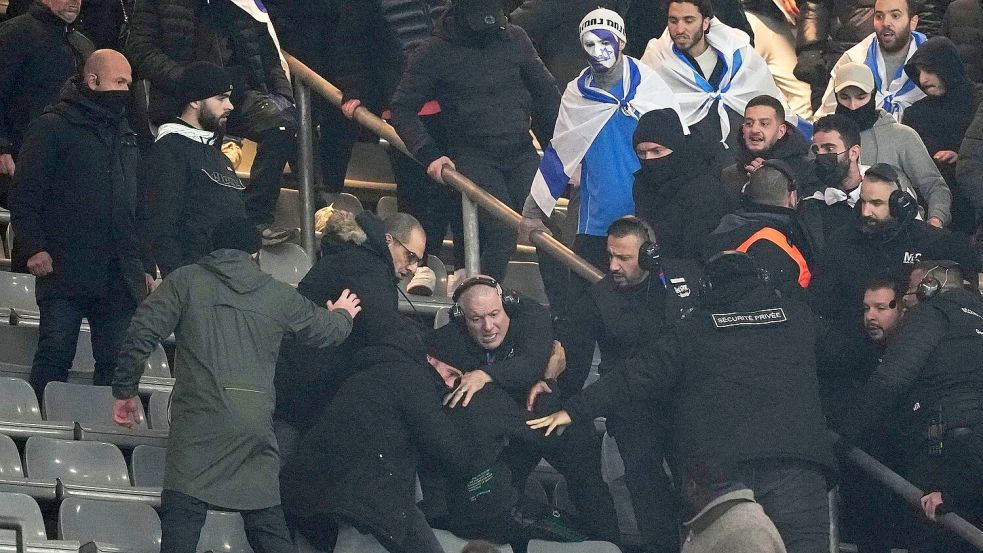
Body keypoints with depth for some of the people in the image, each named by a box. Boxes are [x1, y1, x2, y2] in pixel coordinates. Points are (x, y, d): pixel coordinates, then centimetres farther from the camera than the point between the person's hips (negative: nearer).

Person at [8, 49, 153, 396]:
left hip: (121, 278, 6)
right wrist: (33, 247, -16)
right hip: (65, 273, -6)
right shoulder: (54, 128, 1)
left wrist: (145, 266, 19)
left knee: (117, 363, 2)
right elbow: (25, 195, -5)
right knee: (55, 356, -9)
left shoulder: (126, 137, 22)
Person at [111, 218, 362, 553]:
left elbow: (141, 334, 1)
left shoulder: (185, 281, 9)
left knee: (181, 513, -9)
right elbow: (324, 330, 32)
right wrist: (342, 315, 57)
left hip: (199, 416, -3)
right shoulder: (279, 295, 16)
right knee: (267, 520, 10)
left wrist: (125, 390, 12)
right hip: (257, 421, 3)